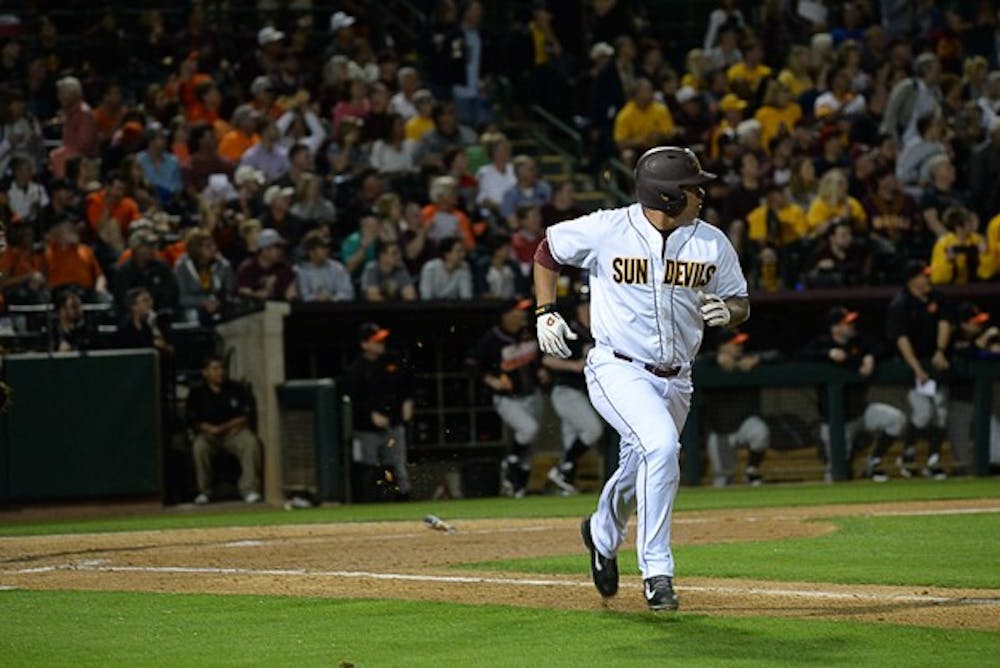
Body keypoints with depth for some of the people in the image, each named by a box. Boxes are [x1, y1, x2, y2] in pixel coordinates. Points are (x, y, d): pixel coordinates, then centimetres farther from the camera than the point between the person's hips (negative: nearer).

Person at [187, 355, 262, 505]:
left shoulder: (235, 389, 7)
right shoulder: (197, 394, 4)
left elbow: (247, 415, 5)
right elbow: (193, 421, 0)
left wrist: (225, 426, -10)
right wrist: (212, 429, -17)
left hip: (234, 432, 1)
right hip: (209, 433, -1)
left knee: (251, 442, -32)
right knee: (199, 446, -35)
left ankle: (249, 488, -27)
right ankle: (204, 491, -20)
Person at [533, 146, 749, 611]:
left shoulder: (712, 242, -1)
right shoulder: (605, 231, -10)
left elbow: (742, 304, 8)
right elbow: (548, 250, 7)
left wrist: (726, 311, -15)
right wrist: (545, 312, -1)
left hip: (675, 379, 5)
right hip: (618, 370, -5)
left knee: (641, 470, 17)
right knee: (662, 445, -28)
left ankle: (603, 534, 52)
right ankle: (656, 572, -20)